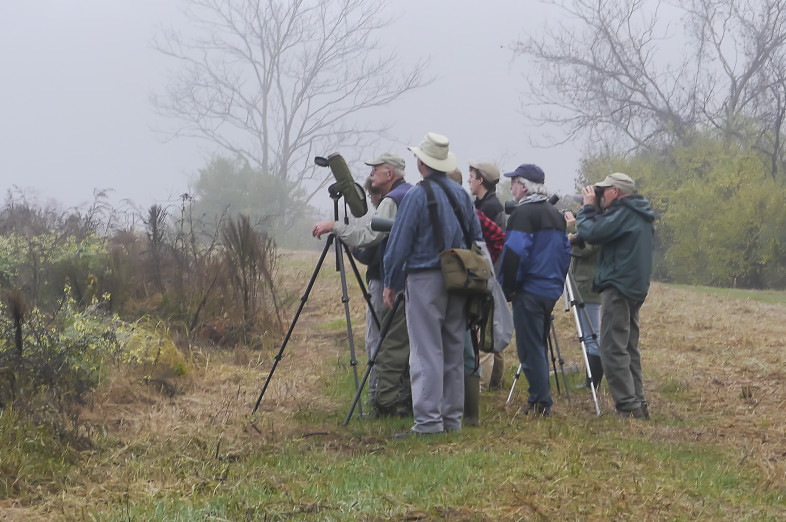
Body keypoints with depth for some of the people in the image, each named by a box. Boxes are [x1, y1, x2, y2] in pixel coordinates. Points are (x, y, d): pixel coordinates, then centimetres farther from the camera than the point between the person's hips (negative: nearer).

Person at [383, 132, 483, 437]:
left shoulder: (417, 196, -10)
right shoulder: (461, 195, 9)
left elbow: (400, 243, -9)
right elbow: (476, 238, 15)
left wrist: (391, 283, 0)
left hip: (425, 278, -6)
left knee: (426, 353, -7)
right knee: (453, 351, 11)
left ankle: (428, 420, -10)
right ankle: (452, 417, 15)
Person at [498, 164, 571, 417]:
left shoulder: (523, 213, -12)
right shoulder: (555, 214, 16)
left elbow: (514, 253, -19)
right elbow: (565, 251, 21)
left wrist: (507, 287, -10)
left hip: (529, 292, -9)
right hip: (552, 290, 9)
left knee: (530, 349, -5)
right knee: (538, 346, 16)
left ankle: (540, 403, -7)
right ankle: (542, 402, 18)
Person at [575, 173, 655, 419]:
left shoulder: (623, 214, -14)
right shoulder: (642, 216, 17)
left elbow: (592, 233, -19)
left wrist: (588, 207, -3)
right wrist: (597, 210, 10)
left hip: (618, 286, -10)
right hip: (636, 288, 10)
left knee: (613, 348, -9)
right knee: (629, 348, 14)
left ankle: (628, 404, -13)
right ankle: (638, 403, 13)